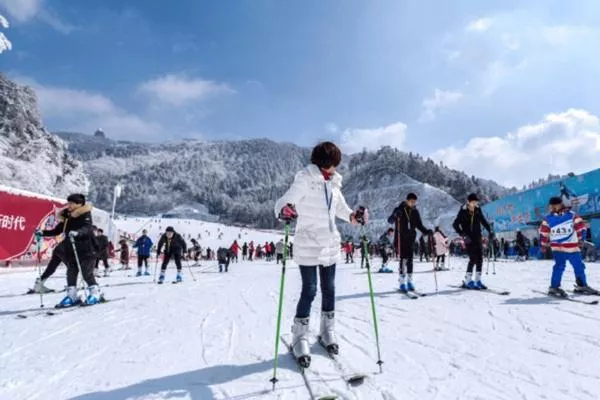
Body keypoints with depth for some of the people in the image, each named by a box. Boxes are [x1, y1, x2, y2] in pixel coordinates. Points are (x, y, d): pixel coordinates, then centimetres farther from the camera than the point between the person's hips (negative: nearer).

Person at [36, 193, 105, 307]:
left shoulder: (85, 214, -8)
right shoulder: (67, 216, 11)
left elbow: (87, 228, -25)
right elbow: (57, 230, 18)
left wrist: (77, 232, -43)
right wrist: (43, 233, 6)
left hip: (86, 250, -7)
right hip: (71, 250, 7)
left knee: (87, 273, -4)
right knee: (71, 272, 6)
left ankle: (96, 293, 9)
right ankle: (72, 295, 14)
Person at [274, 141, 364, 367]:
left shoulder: (333, 183, 7)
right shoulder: (304, 180, -11)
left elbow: (340, 207, 20)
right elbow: (284, 202, -19)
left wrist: (351, 216, 0)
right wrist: (284, 210, -41)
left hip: (330, 245, 6)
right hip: (308, 246, -6)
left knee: (329, 290, 14)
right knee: (309, 291, -4)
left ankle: (327, 333, 32)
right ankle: (300, 339, 12)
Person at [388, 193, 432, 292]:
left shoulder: (415, 212, 9)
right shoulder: (399, 210, -5)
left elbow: (419, 225, 15)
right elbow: (390, 221, -15)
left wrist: (426, 231, -2)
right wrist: (395, 215, -35)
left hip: (411, 239, 4)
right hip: (401, 239, -4)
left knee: (410, 260, 4)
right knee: (403, 260, -9)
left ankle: (409, 282, 13)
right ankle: (402, 283, -4)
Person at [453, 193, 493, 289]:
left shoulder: (478, 210, 4)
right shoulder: (463, 211, -10)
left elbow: (483, 221, 18)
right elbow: (455, 225, -12)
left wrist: (489, 231, 7)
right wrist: (463, 235, -21)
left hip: (478, 237, 5)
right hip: (468, 239, -5)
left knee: (480, 258, 2)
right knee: (473, 258, -11)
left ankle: (478, 281, 11)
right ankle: (467, 281, -1)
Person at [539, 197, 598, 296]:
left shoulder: (571, 215, -2)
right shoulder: (548, 218, 0)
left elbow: (580, 226, 3)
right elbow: (543, 232, 7)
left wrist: (580, 239, 0)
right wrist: (544, 244, 9)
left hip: (572, 247, 2)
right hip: (557, 248, -2)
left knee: (579, 266, 10)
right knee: (559, 267, -11)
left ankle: (582, 286, 29)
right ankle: (554, 287, -6)